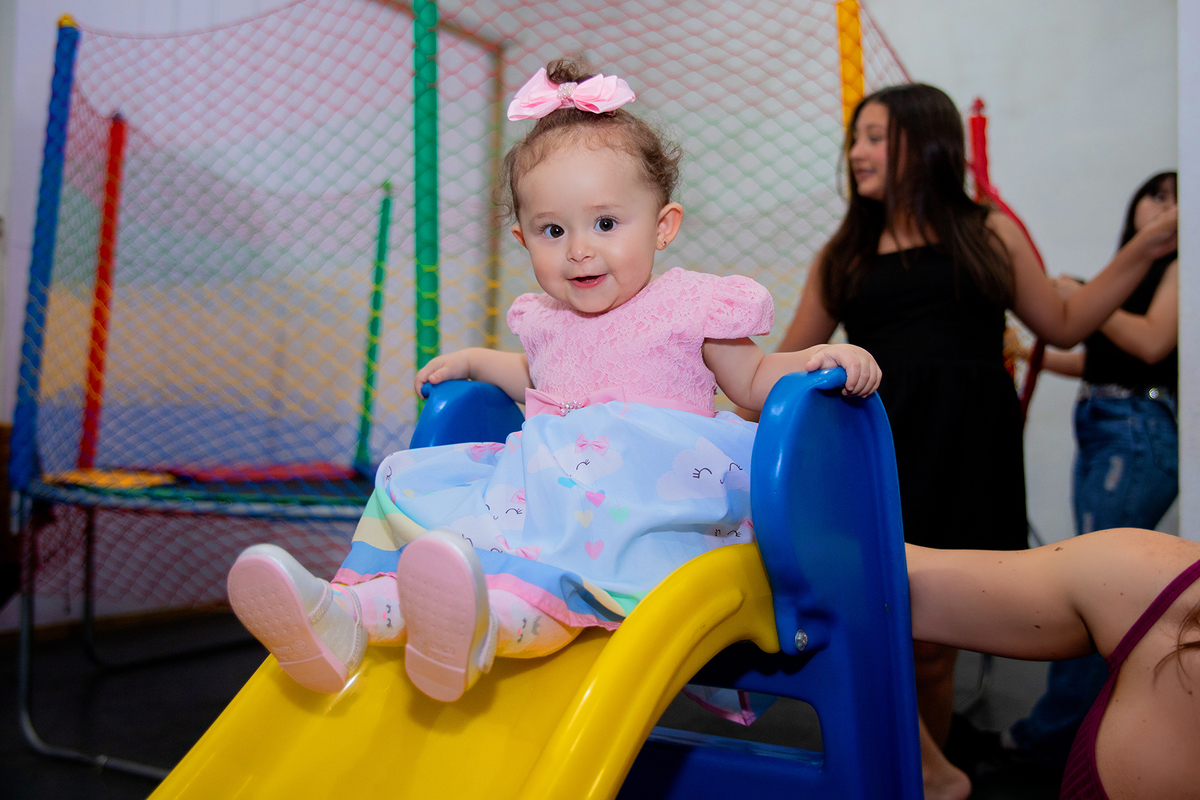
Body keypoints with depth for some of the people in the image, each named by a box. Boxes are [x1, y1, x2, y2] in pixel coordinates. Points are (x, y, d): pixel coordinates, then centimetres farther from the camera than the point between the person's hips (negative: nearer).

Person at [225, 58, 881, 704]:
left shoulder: (690, 305, 5)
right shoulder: (544, 319, 20)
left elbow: (755, 384, 11)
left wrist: (814, 359, -6)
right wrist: (475, 361, 33)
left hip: (650, 477, -6)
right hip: (543, 471, 6)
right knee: (414, 483, -12)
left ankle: (490, 615, -65)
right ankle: (340, 618, -28)